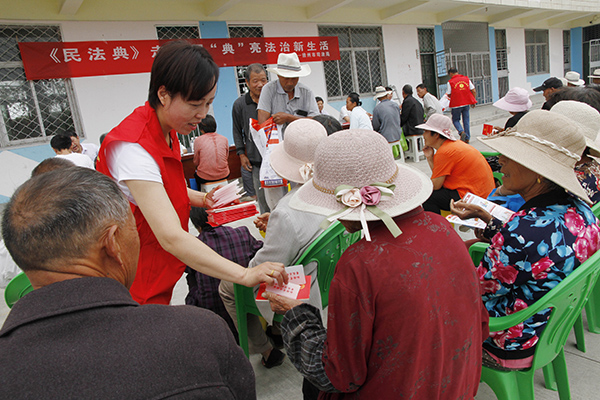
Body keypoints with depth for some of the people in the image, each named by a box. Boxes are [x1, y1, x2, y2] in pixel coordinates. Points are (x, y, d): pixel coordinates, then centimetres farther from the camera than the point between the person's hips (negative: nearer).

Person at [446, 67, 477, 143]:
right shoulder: (466, 79, 6)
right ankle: (467, 138, 14)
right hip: (466, 103, 4)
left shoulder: (450, 82, -7)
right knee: (466, 120, 12)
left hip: (456, 105, -4)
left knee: (455, 120, 11)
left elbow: (449, 95, -5)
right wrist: (473, 101, 14)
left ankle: (461, 132, -15)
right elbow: (473, 91, 5)